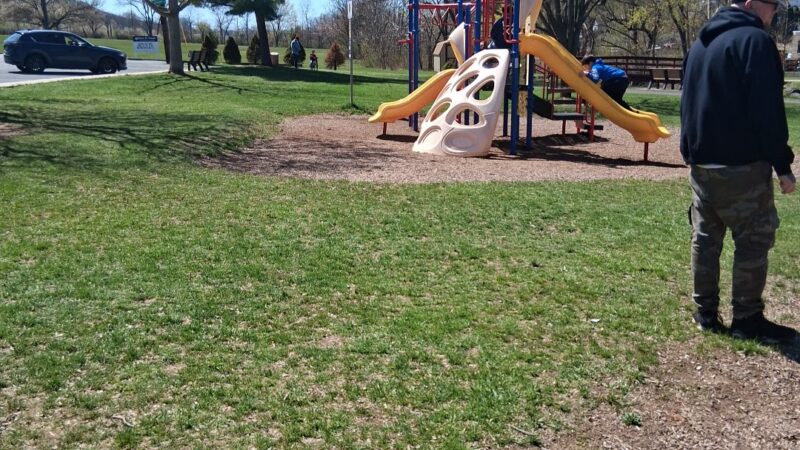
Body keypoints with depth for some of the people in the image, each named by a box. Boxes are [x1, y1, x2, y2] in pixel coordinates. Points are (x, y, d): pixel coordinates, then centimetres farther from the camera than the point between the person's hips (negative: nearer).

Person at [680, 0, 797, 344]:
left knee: (705, 237, 11)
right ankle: (747, 320, 6)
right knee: (753, 240, 1)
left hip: (700, 161, 8)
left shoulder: (701, 42, 15)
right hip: (742, 163, -8)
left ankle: (705, 313, 16)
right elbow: (768, 112, -17)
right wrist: (782, 165, -12)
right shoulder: (754, 40, -13)